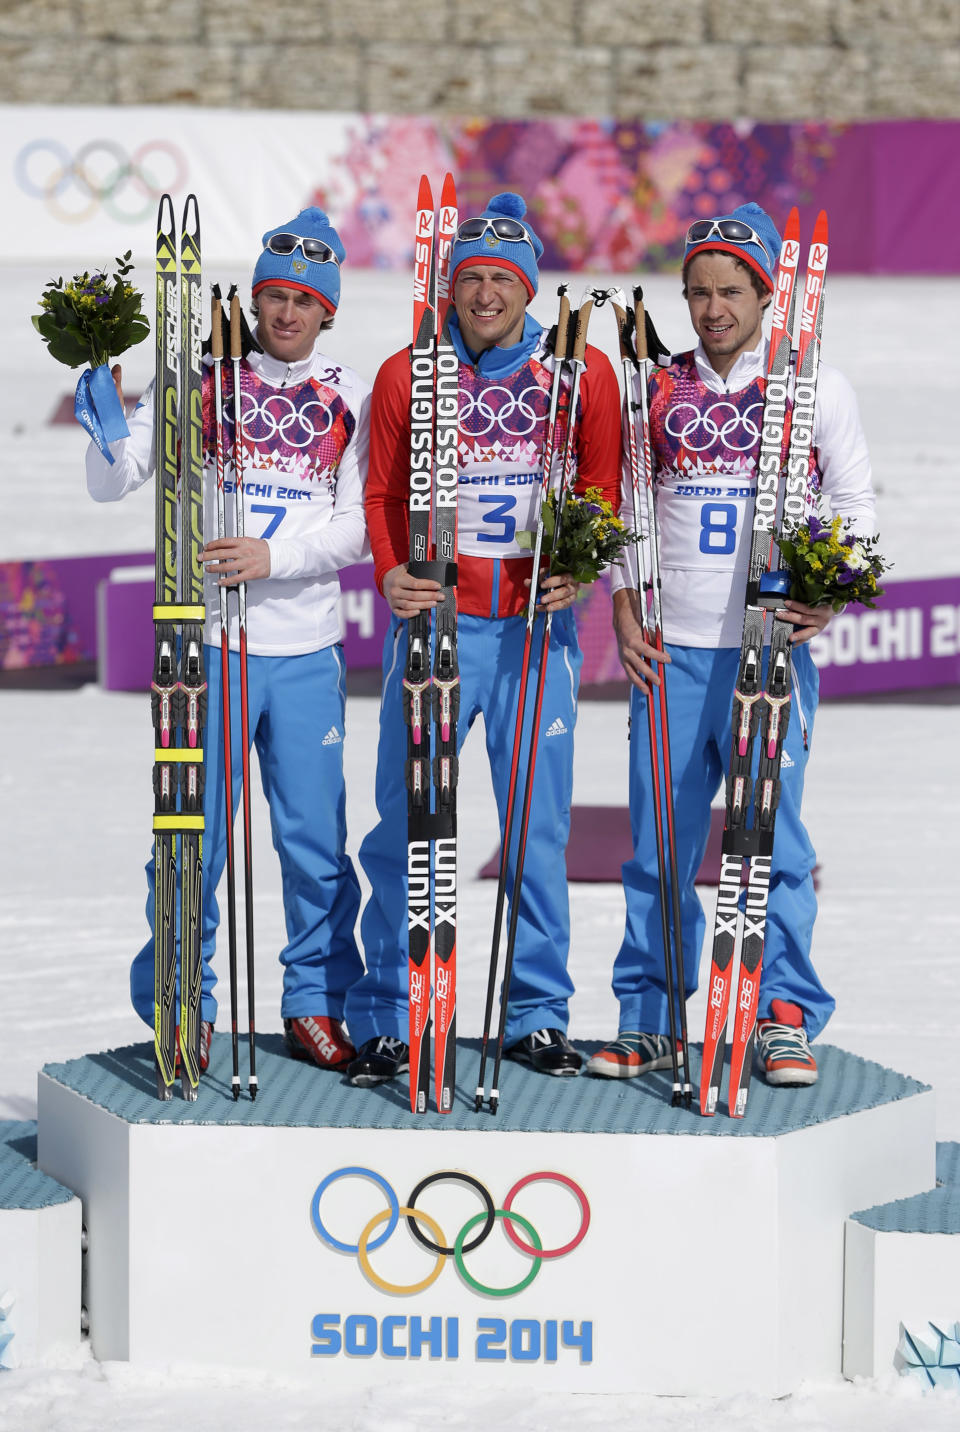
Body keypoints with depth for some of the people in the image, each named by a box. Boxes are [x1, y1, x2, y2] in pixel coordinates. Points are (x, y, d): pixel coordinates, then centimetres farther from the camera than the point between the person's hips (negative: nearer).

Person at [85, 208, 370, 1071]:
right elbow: (111, 484, 2)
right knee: (194, 837, -1)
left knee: (316, 838, 4)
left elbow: (359, 523, 0)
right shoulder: (202, 381, 4)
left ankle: (316, 1002, 17)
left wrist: (273, 556, -15)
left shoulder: (351, 399, 8)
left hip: (307, 650, 1)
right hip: (210, 642, -1)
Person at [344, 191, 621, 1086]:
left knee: (539, 823, 3)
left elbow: (603, 487, 10)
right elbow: (382, 493, 9)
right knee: (405, 824, -1)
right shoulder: (405, 375, 6)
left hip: (536, 625, 0)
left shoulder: (581, 374, 5)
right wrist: (390, 573, -8)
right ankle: (386, 1019, 6)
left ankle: (537, 1015, 13)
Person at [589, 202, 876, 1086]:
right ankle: (648, 1021, 12)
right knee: (659, 841, 4)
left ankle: (786, 1019, 5)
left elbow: (854, 505, 5)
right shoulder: (660, 388, 10)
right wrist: (625, 615, 4)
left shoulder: (815, 384, 3)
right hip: (669, 649, 3)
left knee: (772, 835, -4)